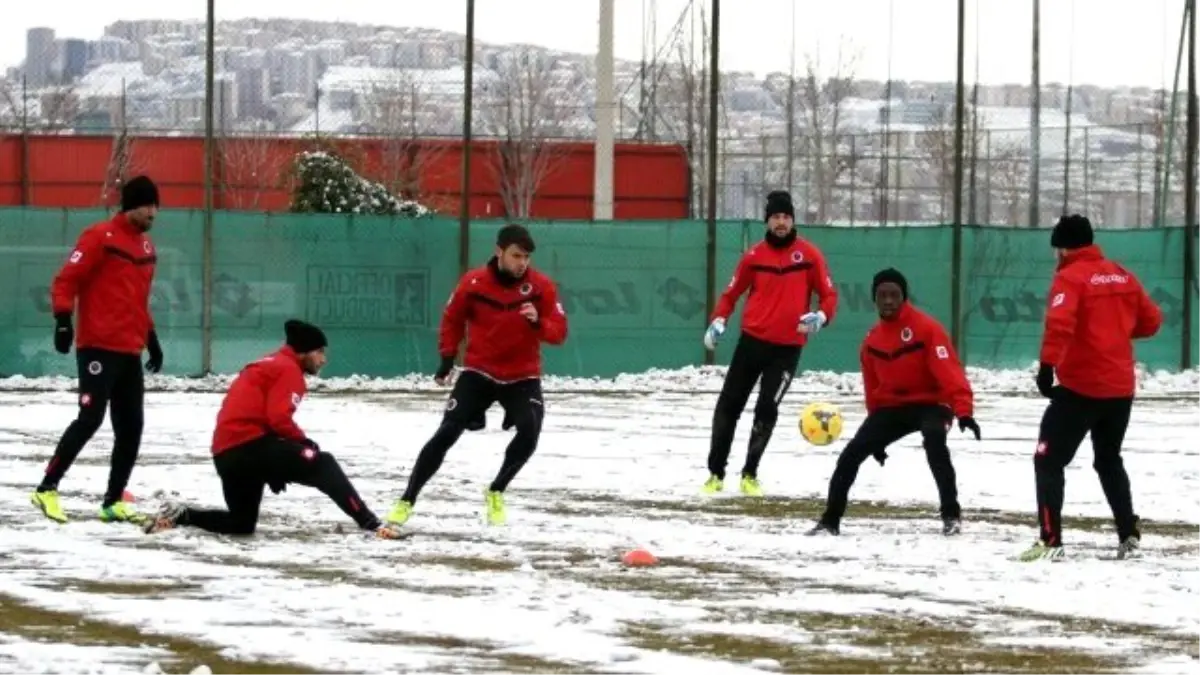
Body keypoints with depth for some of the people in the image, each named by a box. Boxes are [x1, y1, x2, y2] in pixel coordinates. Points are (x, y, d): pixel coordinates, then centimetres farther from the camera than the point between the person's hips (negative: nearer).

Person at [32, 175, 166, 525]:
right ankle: (47, 489, -9)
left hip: (130, 352, 8)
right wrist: (63, 319, -22)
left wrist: (151, 338, 26)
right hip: (98, 348, -8)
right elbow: (65, 280, -11)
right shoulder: (100, 237, -8)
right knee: (90, 418, -15)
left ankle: (113, 502, 11)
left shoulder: (146, 246, 16)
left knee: (130, 428, 5)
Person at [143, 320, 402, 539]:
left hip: (227, 454, 9)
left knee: (241, 524, 24)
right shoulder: (288, 369, -4)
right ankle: (370, 524, -24)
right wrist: (304, 442, -1)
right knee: (323, 465, -12)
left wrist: (274, 468, 24)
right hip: (250, 445, -9)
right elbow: (278, 418, -18)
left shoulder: (270, 365, 26)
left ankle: (179, 515, 10)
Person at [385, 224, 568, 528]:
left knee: (529, 432, -22)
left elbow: (559, 332, -11)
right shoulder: (474, 283, -9)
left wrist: (539, 323, -30)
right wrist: (448, 356, 3)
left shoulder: (542, 286, -10)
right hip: (478, 373, 0)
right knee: (446, 434, -11)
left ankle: (496, 493, 4)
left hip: (522, 377, 0)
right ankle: (407, 501, -1)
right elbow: (453, 318, 9)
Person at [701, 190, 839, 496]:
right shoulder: (755, 256, 1)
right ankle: (716, 472, 15)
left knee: (767, 410, -6)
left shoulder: (809, 255, -3)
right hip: (752, 341, 2)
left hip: (788, 347, -2)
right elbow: (732, 293, 9)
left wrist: (821, 316, -21)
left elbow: (829, 295, 0)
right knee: (729, 405, 4)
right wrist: (718, 321, -8)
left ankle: (750, 474, 6)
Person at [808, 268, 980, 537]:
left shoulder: (927, 328, -14)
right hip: (891, 408, 6)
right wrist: (876, 434, 20)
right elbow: (873, 386, 18)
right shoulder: (872, 339, 7)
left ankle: (952, 515, -30)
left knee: (934, 441, -37)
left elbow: (949, 371, -24)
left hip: (930, 404, -6)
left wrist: (963, 410, -37)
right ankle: (830, 520, 10)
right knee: (851, 454, -4)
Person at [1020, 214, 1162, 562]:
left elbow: (1060, 324, -26)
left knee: (1048, 460, -1)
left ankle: (1050, 540, -10)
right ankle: (1129, 535, 22)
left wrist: (1047, 366, -31)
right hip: (1120, 388, 7)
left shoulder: (1070, 277, -10)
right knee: (1109, 460, 24)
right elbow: (1151, 320, 16)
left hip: (1080, 387, -7)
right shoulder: (1122, 276, 9)